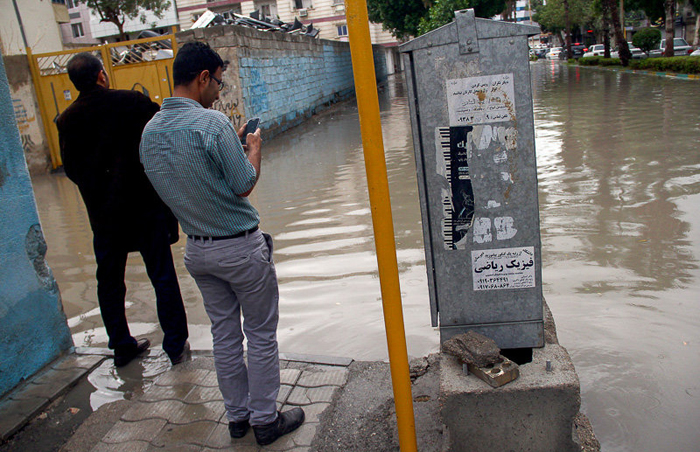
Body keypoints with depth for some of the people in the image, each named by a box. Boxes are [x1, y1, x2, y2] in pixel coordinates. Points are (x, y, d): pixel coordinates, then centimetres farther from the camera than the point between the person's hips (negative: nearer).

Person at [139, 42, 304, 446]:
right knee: (260, 335, 9)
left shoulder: (150, 132, 3)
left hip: (198, 249, 7)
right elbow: (244, 186, -16)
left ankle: (237, 415, 30)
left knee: (224, 334, 18)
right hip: (240, 247, -7)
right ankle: (265, 420, 21)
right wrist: (254, 148, 1)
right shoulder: (212, 123, -20)